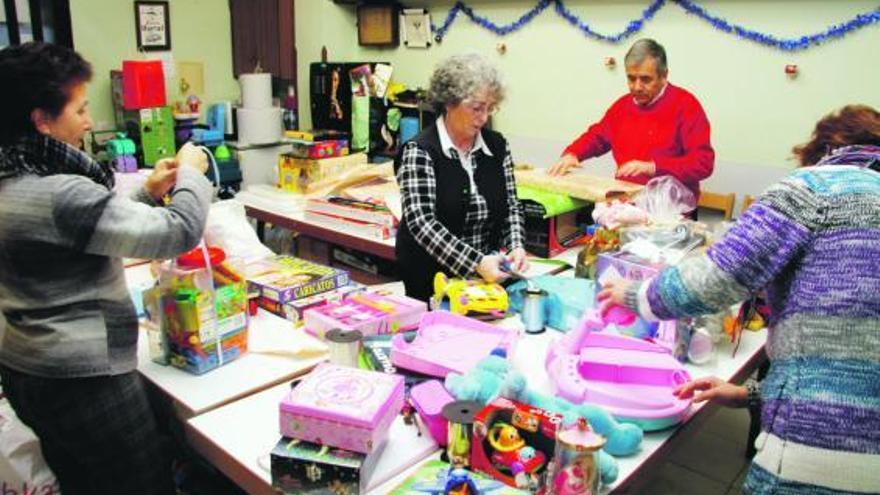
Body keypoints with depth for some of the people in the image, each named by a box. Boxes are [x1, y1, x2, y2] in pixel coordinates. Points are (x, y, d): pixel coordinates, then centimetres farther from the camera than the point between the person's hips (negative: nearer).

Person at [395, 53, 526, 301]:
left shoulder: (497, 145, 6)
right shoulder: (419, 152, -10)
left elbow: (510, 206, 11)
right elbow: (422, 223, -17)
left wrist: (515, 247, -8)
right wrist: (476, 262, -25)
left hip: (488, 274, 4)